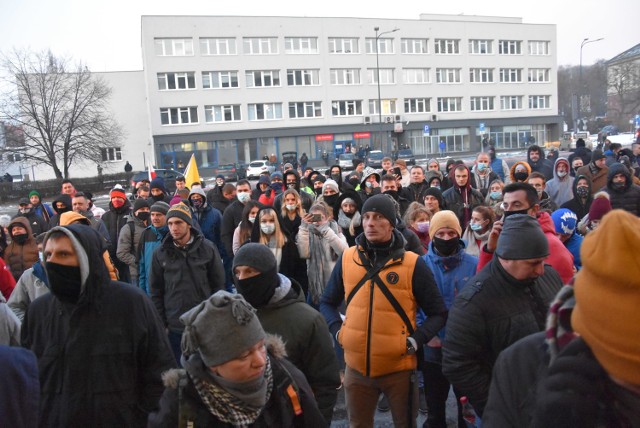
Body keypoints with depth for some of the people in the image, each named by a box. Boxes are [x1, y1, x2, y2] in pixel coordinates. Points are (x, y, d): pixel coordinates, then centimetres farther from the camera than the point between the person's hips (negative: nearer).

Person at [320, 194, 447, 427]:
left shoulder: (413, 263, -10)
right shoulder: (347, 259, -2)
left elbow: (438, 313, -2)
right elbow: (327, 303, 11)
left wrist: (416, 340, -15)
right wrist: (338, 330, -5)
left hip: (399, 367, -2)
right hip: (356, 366, 2)